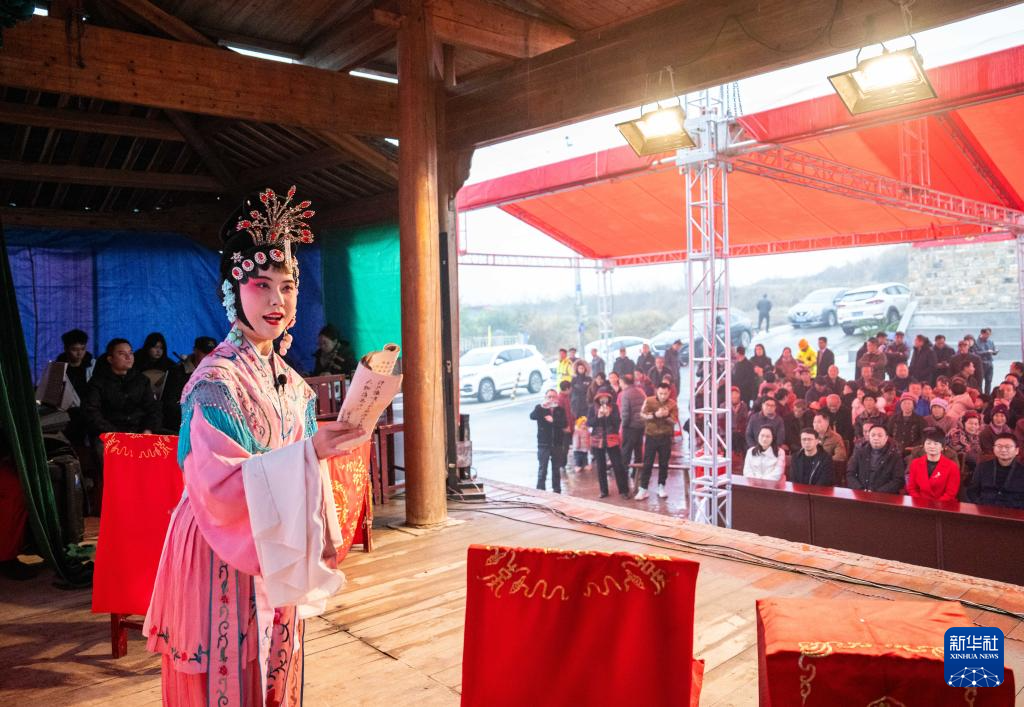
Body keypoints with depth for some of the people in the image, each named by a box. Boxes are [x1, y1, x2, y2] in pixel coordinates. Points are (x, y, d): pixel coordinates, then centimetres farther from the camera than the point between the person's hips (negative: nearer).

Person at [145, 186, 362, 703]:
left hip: (275, 560, 7)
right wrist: (309, 451, -32)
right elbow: (219, 487, -25)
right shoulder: (216, 381, -17)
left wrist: (317, 544, 12)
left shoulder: (290, 383, 6)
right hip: (223, 561, -7)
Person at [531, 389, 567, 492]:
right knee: (542, 469, -4)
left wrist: (553, 420, -18)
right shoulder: (540, 408, 0)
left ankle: (557, 491, 25)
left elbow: (564, 423, -7)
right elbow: (532, 416, -20)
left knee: (556, 469, 14)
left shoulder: (560, 410, 6)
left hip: (557, 444, 3)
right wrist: (542, 407, -32)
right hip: (544, 444, -3)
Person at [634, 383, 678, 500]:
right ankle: (643, 489, 2)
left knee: (664, 464, 8)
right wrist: (655, 415, -22)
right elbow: (642, 415, -7)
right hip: (651, 436, -1)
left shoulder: (672, 404, -1)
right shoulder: (649, 401, -3)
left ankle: (661, 487, 21)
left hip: (666, 437, 1)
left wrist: (667, 416, -22)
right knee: (647, 463, 0)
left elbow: (675, 421, -3)